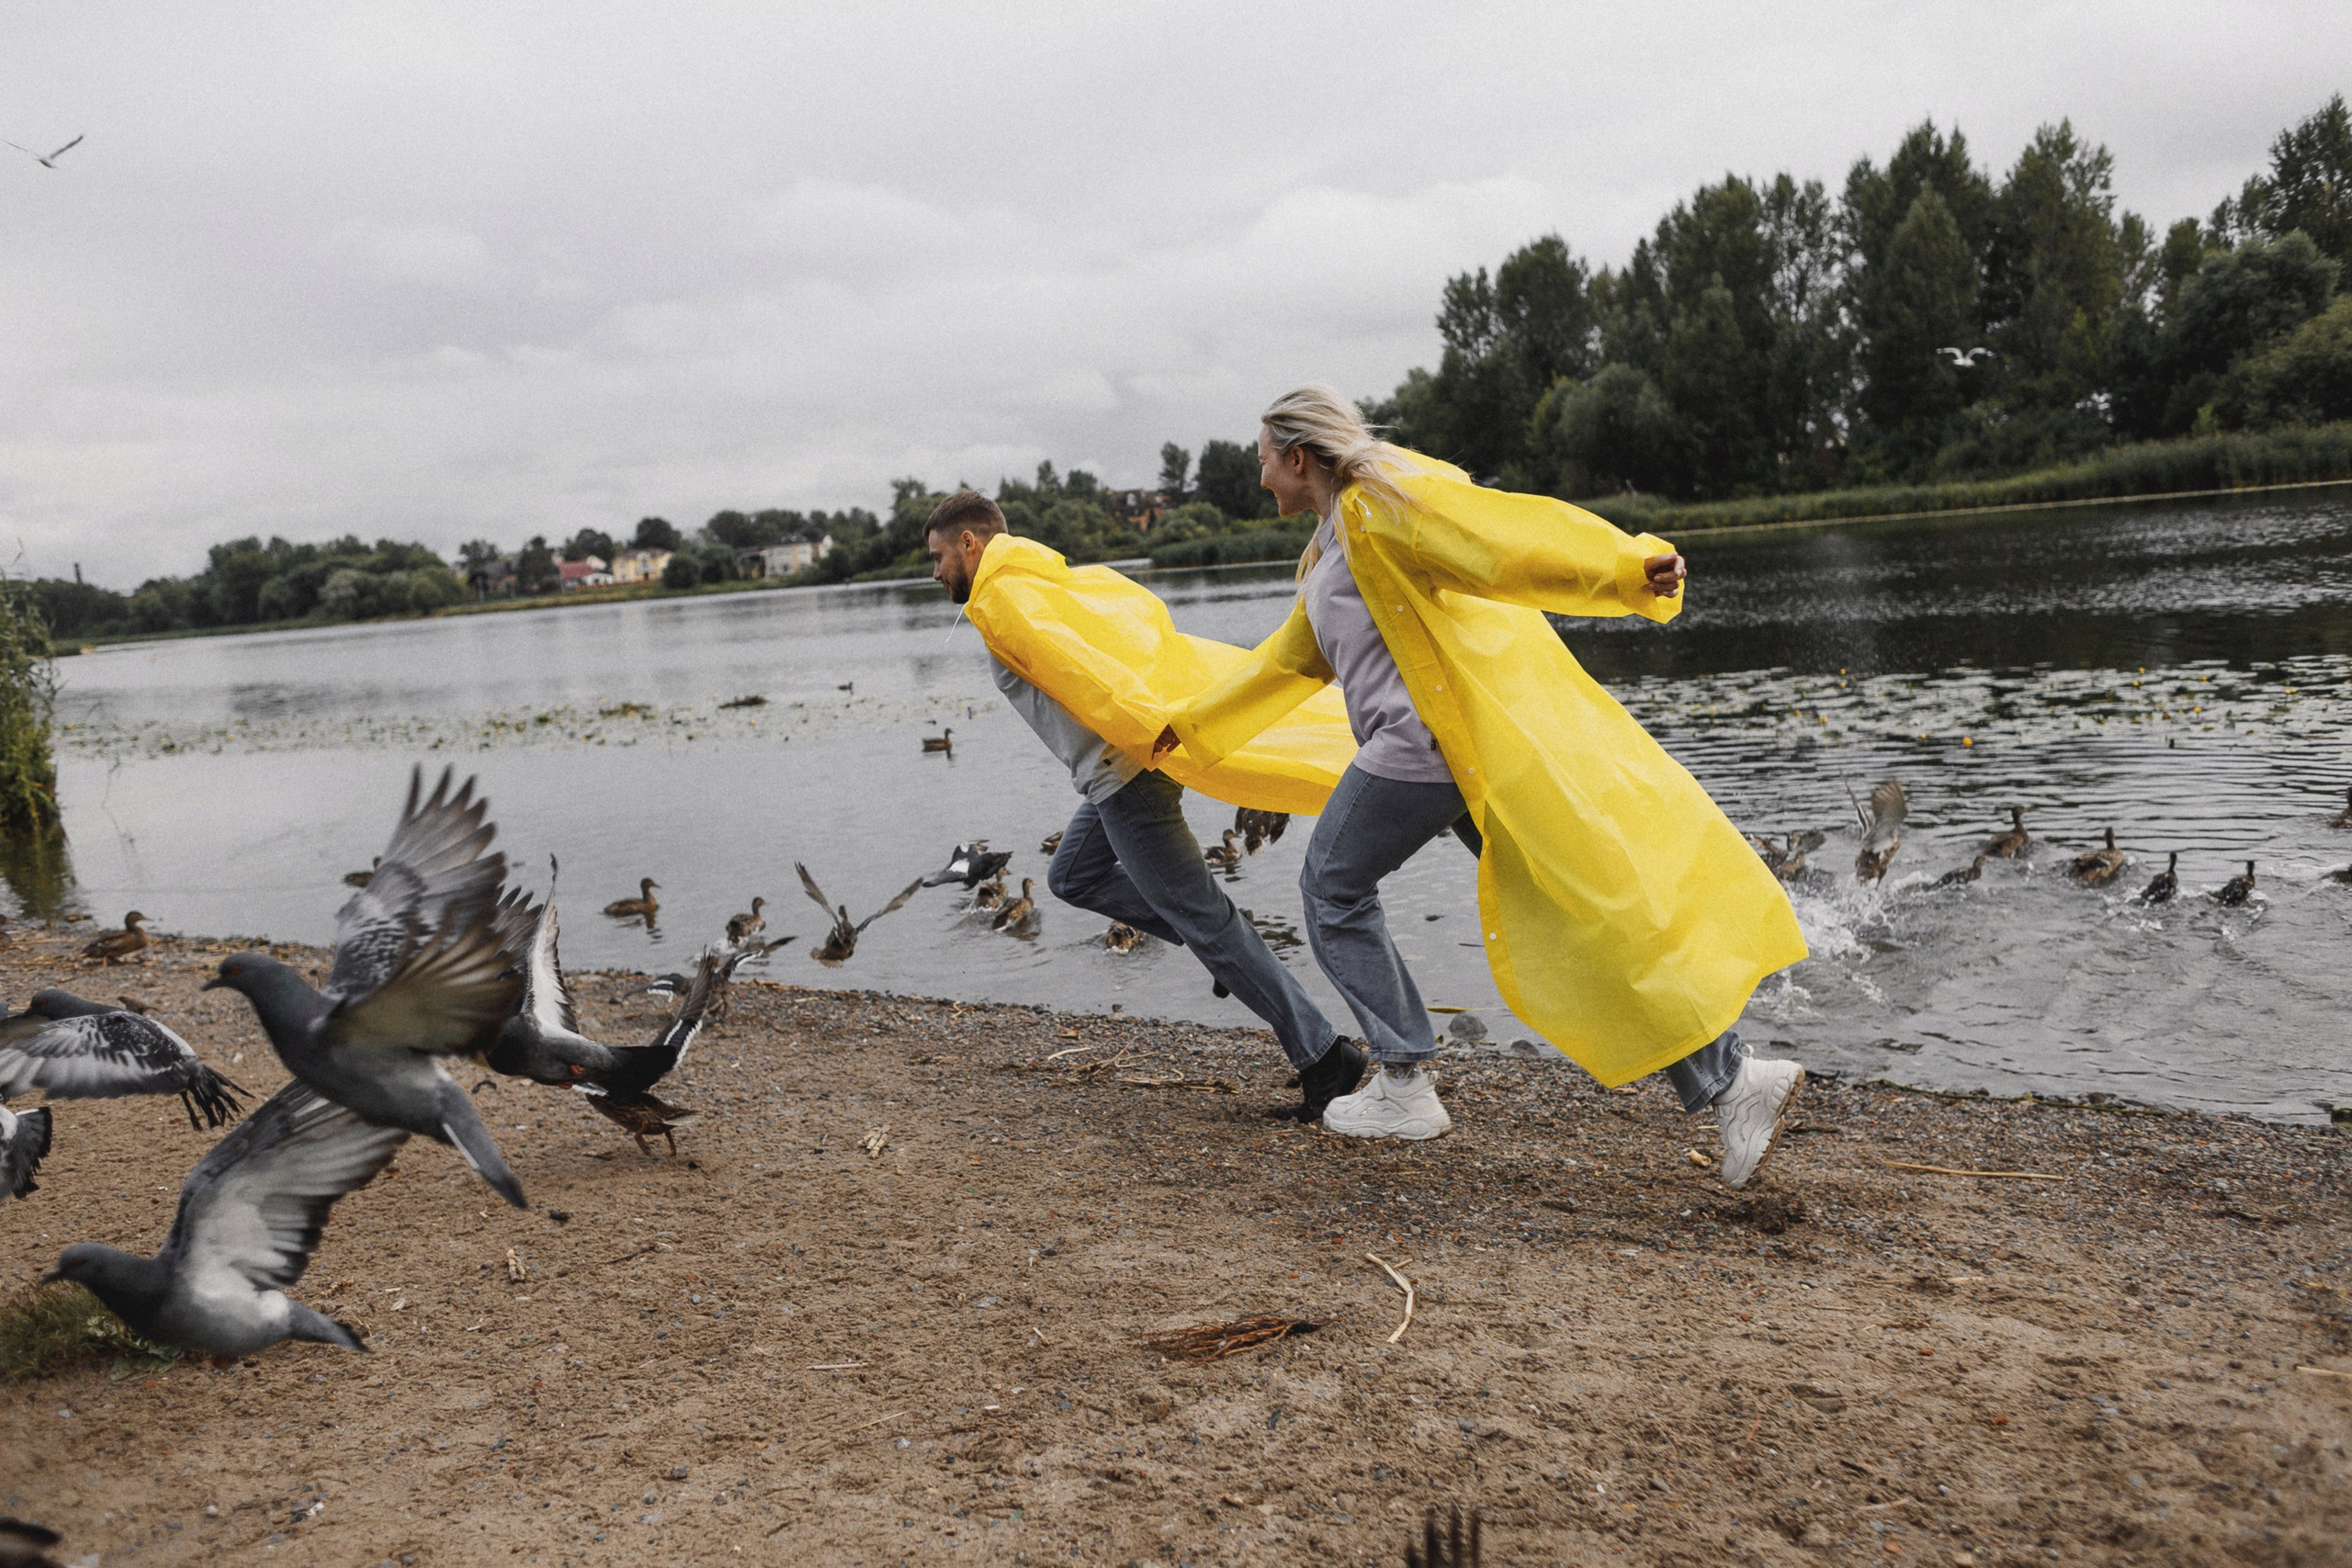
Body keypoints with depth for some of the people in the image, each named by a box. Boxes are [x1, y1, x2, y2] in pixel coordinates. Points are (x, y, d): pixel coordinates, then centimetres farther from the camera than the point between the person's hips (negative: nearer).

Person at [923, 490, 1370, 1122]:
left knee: (1203, 921, -5)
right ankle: (1228, 942, 15)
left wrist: (1162, 730, -30)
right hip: (1122, 770, 10)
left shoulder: (1002, 599, -8)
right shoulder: (1052, 575, 22)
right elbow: (1144, 610, 18)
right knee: (1071, 877, 25)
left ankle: (1323, 1056, -1)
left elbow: (1079, 664, -21)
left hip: (1125, 769, -10)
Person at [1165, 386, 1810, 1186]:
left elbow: (1503, 527, -20)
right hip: (1456, 743, 9)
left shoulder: (1380, 503, -5)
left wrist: (1625, 564, -34)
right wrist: (1194, 723, 43)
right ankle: (1727, 1081, 3)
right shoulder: (1334, 545, 26)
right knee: (1560, 906, 5)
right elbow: (1289, 659, 36)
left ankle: (1404, 1088, 13)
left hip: (1428, 740, -9)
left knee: (1333, 887, 8)